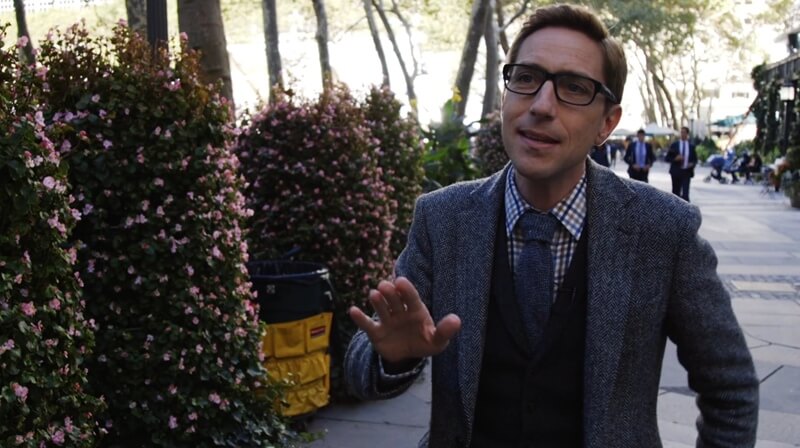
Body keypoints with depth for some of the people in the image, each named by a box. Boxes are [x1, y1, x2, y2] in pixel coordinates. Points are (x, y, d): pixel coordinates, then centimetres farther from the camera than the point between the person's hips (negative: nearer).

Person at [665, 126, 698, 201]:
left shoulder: (691, 146, 7)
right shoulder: (674, 145, 4)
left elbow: (695, 159, 15)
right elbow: (667, 158, 2)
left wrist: (692, 164, -7)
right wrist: (675, 159, -16)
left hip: (687, 172, 0)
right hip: (676, 172, 0)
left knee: (685, 193, -11)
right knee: (676, 192, 8)